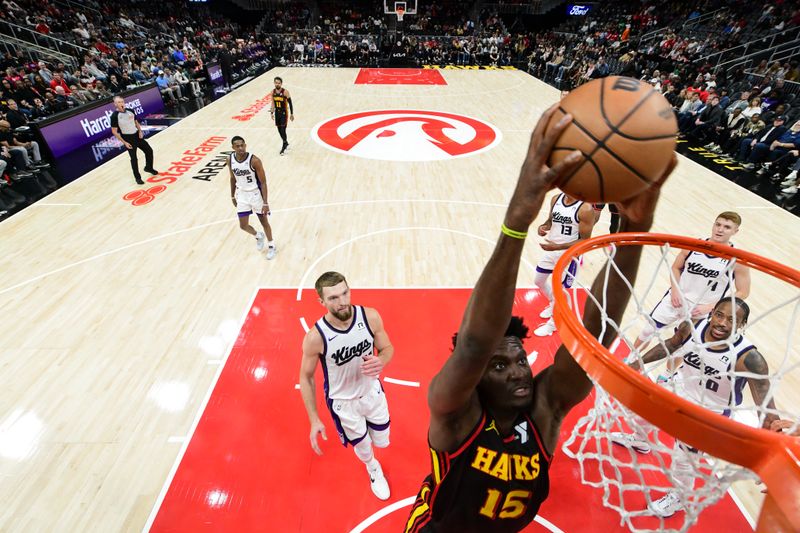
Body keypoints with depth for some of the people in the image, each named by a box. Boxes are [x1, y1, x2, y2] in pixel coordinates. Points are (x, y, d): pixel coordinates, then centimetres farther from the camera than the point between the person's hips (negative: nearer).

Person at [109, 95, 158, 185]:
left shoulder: (130, 111, 1)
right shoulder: (115, 116, -16)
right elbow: (114, 132, -13)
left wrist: (140, 131, -1)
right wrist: (124, 142, -17)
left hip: (137, 135, 6)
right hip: (128, 138, -6)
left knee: (149, 151, 11)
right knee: (134, 158, -2)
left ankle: (149, 168, 35)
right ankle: (137, 177, 12)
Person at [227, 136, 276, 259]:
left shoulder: (254, 160, -22)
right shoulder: (230, 160, -8)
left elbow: (263, 182, -19)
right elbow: (233, 178, 9)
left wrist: (265, 203, -21)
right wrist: (233, 196, 14)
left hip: (256, 193, -4)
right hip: (242, 194, 4)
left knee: (264, 221, 10)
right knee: (243, 225, 7)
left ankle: (272, 246, 31)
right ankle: (258, 236, 40)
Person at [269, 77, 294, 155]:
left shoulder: (285, 92, -14)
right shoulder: (273, 92, 2)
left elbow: (290, 103, -9)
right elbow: (273, 103, 11)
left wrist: (292, 114, -9)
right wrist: (272, 112, 8)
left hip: (284, 113, -6)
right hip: (277, 113, 6)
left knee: (283, 129, -9)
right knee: (279, 129, 11)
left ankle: (284, 146, 2)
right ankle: (286, 143, 31)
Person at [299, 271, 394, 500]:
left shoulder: (370, 317, -25)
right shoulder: (315, 337, -31)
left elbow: (388, 348, -8)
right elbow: (306, 377, -13)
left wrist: (380, 362, -31)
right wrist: (314, 420, -12)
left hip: (372, 391, 2)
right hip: (343, 402, -2)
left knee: (382, 442, 22)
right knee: (363, 450, 19)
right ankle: (373, 469, 58)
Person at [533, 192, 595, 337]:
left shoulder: (586, 208, -21)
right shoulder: (556, 199, -2)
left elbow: (585, 240, -19)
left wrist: (558, 246, -29)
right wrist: (544, 227, -11)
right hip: (551, 250, 7)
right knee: (538, 281, 21)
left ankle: (553, 323, 29)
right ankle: (553, 304, 49)